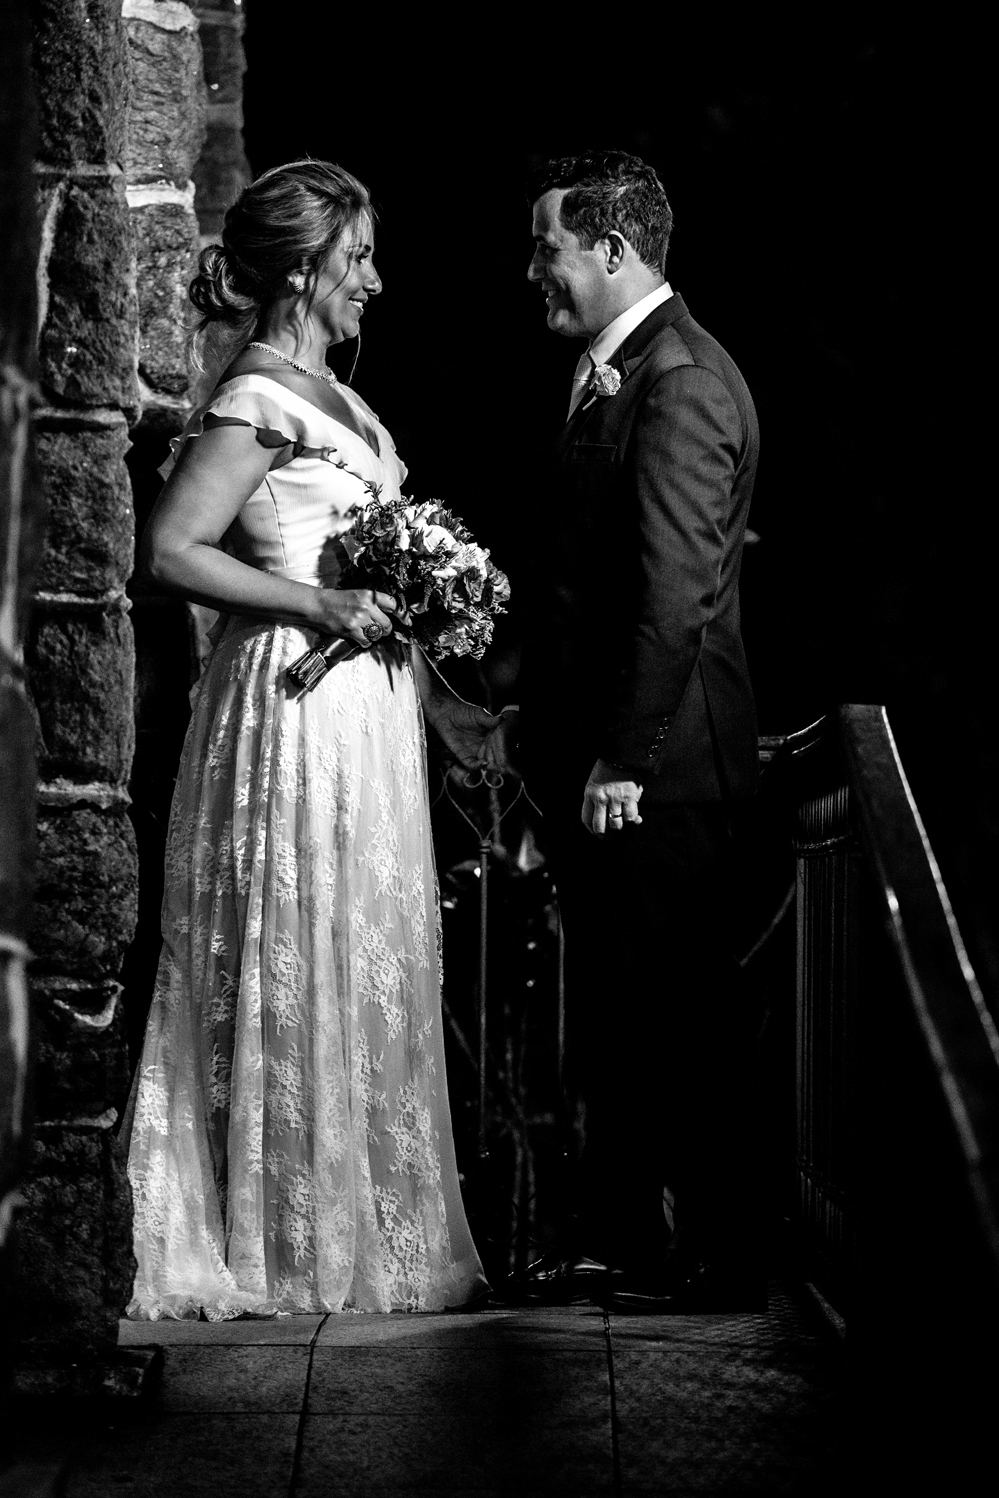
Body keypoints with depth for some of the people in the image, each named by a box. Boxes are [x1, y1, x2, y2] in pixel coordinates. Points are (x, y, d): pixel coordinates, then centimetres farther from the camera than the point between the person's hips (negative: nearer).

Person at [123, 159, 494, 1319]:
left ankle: (371, 1232, 19)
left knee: (368, 974, 12)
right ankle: (299, 1246, 7)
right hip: (299, 709, -9)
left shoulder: (327, 395, 16)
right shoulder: (259, 398, -12)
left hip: (365, 706, 9)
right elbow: (170, 551, -19)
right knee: (303, 972, -2)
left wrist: (441, 702, 18)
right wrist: (322, 605, -20)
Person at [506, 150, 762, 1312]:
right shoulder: (611, 372, 15)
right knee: (609, 1012, 14)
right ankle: (610, 1240, 23)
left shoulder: (681, 383, -16)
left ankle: (717, 1256, 8)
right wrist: (560, 745, 15)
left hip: (659, 763, -10)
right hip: (602, 751, 10)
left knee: (680, 1011, -1)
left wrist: (624, 758, -21)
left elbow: (674, 594, -21)